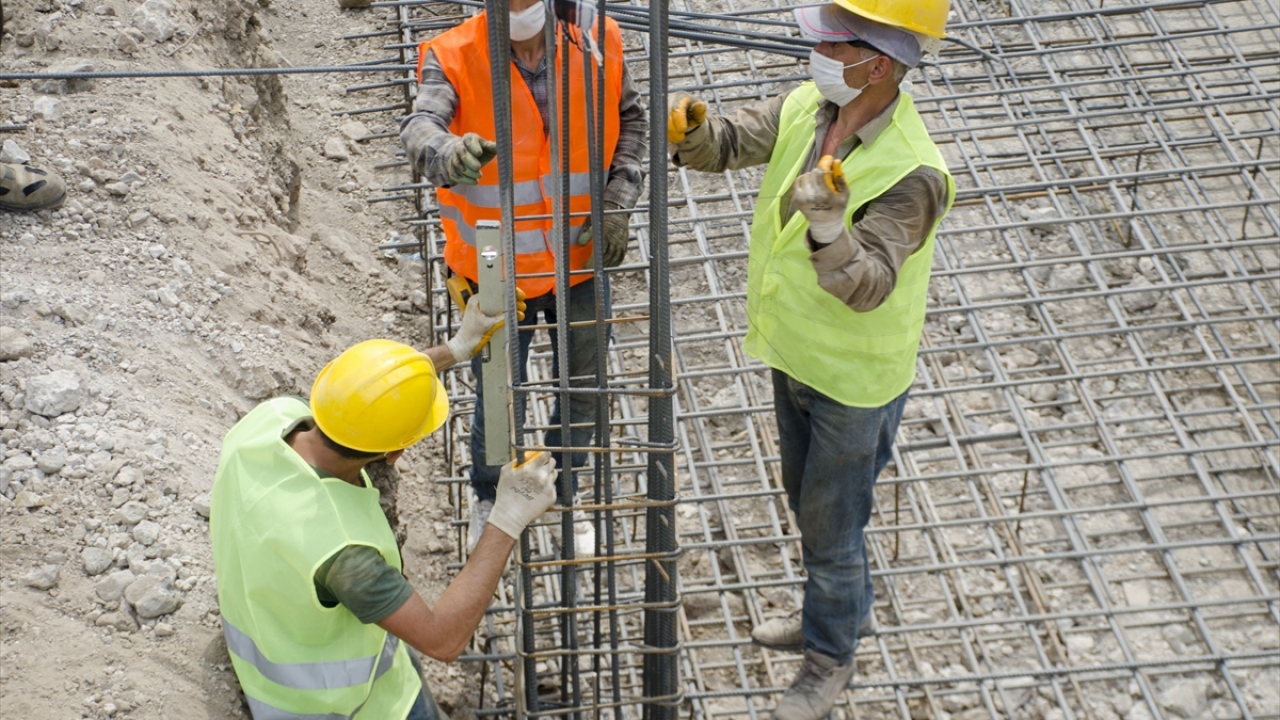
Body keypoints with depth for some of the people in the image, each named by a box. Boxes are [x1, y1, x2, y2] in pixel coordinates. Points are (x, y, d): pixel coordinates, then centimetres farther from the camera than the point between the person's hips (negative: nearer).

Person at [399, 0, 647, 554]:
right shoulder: (453, 57, -19)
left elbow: (631, 119, 7)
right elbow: (420, 126, -37)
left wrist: (618, 201, -5)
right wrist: (448, 154, -61)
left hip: (581, 258, 3)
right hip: (499, 270, -3)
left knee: (583, 390, 18)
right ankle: (488, 501, 42)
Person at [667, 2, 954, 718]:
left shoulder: (911, 175, -34)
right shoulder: (806, 107, -12)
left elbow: (865, 288, -39)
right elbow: (727, 143, -5)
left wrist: (828, 230, -59)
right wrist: (693, 129, -28)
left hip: (855, 379, -8)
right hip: (795, 356, 8)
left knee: (830, 523, 11)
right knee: (808, 499, 27)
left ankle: (831, 656, 36)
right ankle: (845, 608, 53)